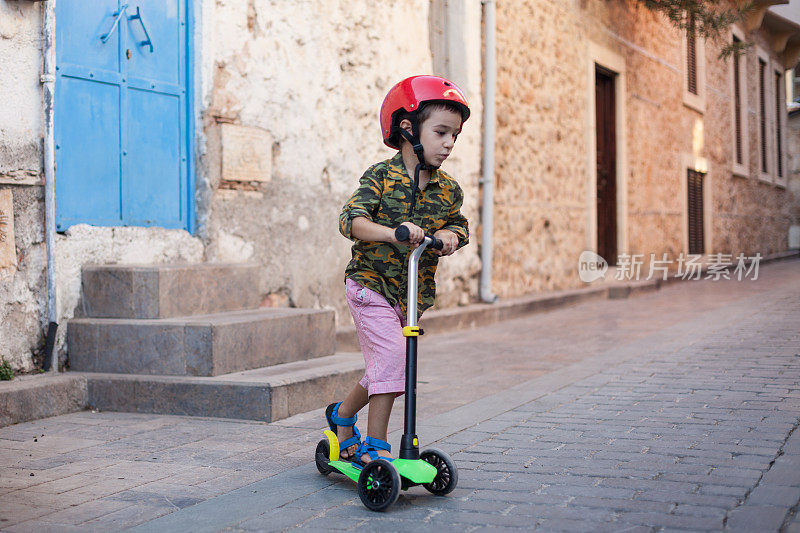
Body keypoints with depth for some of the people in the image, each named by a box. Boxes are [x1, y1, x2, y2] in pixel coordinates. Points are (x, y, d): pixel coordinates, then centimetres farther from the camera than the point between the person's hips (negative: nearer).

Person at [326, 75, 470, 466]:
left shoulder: (447, 189, 3)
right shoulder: (380, 176, -11)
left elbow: (459, 224, 11)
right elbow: (351, 220, -20)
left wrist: (449, 235, -14)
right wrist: (393, 232, -37)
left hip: (412, 293, 6)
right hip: (371, 284, -6)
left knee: (383, 370, 13)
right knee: (392, 357, -17)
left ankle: (342, 415, 39)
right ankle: (374, 445, -5)